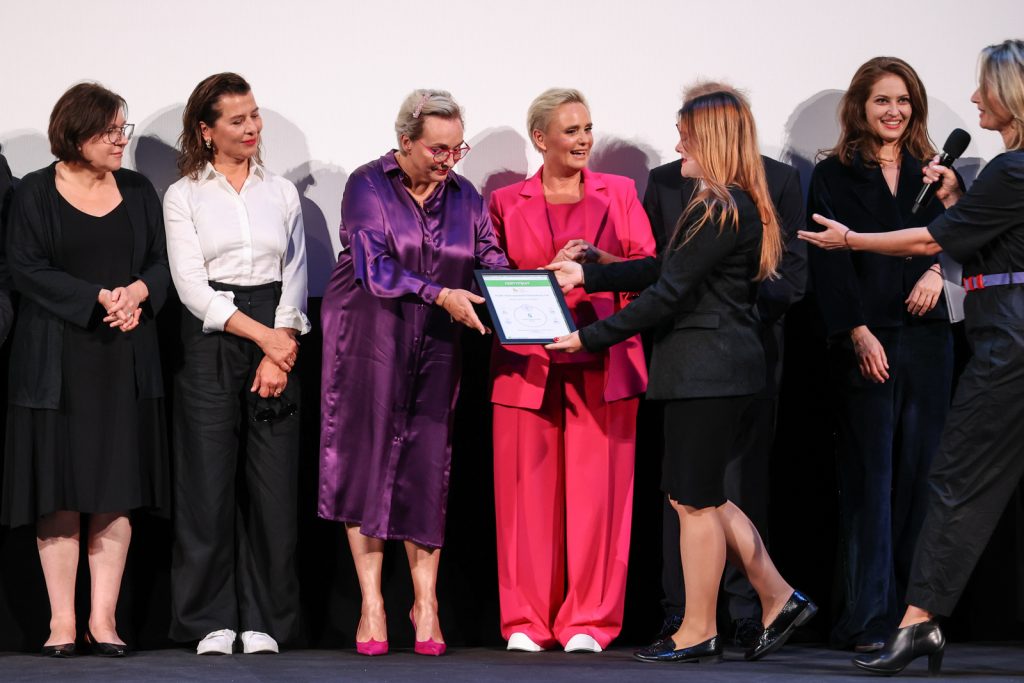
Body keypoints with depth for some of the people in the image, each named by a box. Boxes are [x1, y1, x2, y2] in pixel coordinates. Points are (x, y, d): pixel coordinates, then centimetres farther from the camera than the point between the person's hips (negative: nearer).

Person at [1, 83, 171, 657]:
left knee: (116, 493, 0)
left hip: (126, 361, 3)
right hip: (59, 361, -3)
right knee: (61, 493, -3)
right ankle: (62, 621, 2)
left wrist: (138, 292, -11)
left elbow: (161, 263, 11)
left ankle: (104, 618, 4)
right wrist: (100, 298, -14)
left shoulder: (138, 191, 12)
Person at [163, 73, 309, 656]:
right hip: (211, 341, -2)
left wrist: (280, 349, -7)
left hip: (277, 339, 2)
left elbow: (295, 278, 9)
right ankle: (211, 620, 3)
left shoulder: (282, 193, 14)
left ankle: (263, 619, 5)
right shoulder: (184, 196, 5)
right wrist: (261, 334, -11)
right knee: (209, 481, -4)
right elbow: (193, 286, -3)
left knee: (273, 482, -2)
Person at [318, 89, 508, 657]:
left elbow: (493, 265, 3)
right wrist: (441, 296, -25)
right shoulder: (368, 186, -5)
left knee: (426, 467, 2)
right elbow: (374, 267, -16)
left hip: (433, 347, 3)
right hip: (369, 339, -3)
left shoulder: (464, 199, 9)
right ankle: (371, 604, 1)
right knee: (369, 459, -3)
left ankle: (426, 601, 9)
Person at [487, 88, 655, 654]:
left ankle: (589, 622, 1)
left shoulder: (618, 193, 13)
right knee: (527, 489, -2)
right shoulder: (506, 202, 13)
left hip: (601, 360, 0)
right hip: (527, 360, 0)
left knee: (596, 488, -5)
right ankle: (526, 622, 5)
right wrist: (549, 273, -7)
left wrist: (599, 259, -12)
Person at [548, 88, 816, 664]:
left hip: (707, 371, -10)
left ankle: (698, 632, 8)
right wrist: (586, 275, 15)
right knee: (701, 495, 15)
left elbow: (668, 293, -18)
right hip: (720, 367, 10)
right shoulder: (739, 206, 15)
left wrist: (591, 337, -12)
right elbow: (664, 269, 17)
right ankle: (780, 599, 17)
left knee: (696, 501, -1)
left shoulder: (718, 209, -17)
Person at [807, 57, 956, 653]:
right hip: (864, 342, -3)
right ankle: (868, 617, -5)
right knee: (869, 477, -4)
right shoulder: (834, 176, 4)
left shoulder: (930, 172, 14)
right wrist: (858, 332, -13)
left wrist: (937, 270, -19)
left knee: (917, 474, 4)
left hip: (927, 337, 3)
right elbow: (830, 263, -3)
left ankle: (913, 610, 8)